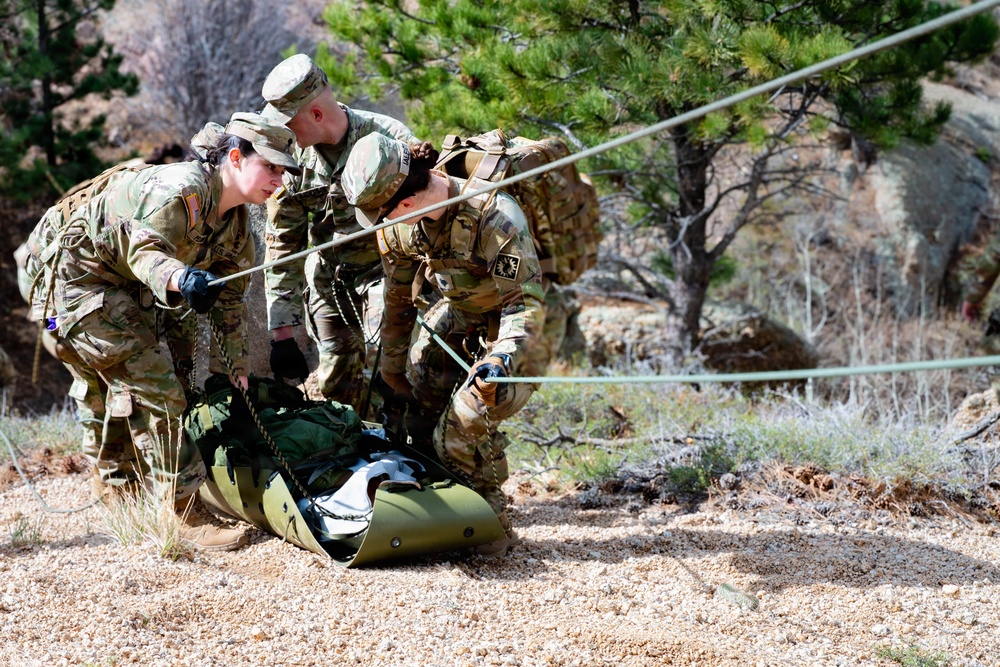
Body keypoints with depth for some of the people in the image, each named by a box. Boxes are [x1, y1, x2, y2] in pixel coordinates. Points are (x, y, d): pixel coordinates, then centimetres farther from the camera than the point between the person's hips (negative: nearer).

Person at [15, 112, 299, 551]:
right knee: (152, 388, -14)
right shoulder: (182, 188, -26)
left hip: (120, 285, 10)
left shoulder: (236, 223, 4)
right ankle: (185, 516, -11)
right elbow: (144, 249, -38)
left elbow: (229, 299, 13)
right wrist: (181, 278, -58)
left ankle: (118, 494, 40)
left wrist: (237, 369, 14)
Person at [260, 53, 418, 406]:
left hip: (383, 270, -4)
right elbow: (283, 246, -4)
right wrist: (282, 332, -7)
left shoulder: (390, 140, -21)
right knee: (334, 384, 3)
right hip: (327, 280, 4)